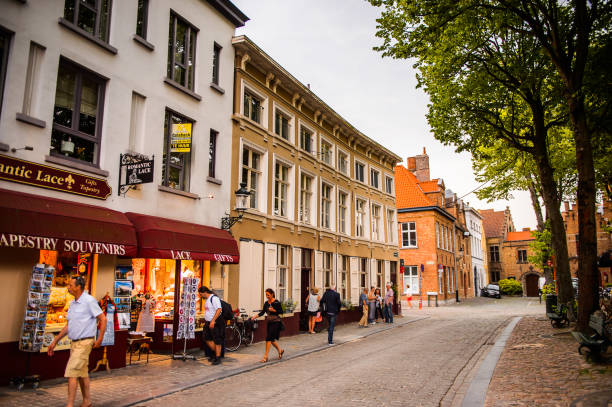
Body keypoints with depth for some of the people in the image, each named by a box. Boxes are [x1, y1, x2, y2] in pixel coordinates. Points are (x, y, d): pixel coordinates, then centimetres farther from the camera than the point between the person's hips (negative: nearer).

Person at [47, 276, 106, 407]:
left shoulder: (89, 300, -15)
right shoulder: (73, 304, 11)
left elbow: (103, 319, -13)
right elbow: (68, 326, 18)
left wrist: (100, 339, -13)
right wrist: (54, 342, 16)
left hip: (84, 343, -8)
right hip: (75, 343, 8)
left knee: (71, 373, -11)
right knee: (82, 374, 16)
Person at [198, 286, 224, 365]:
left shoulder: (214, 298, -16)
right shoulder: (207, 300, 14)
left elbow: (219, 310, -24)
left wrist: (213, 321, -27)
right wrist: (206, 321, 21)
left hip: (215, 323, -10)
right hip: (208, 323, 10)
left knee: (217, 341, -3)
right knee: (207, 339, 12)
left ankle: (218, 358, 4)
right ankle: (216, 353, 26)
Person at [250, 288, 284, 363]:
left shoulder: (276, 302, -9)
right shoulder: (266, 303, 9)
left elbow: (281, 311, -6)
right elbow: (262, 312, 5)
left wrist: (273, 310, -19)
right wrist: (255, 316, -8)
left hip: (276, 322, -7)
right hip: (269, 322, 7)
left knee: (269, 338, -12)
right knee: (272, 339, 10)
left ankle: (266, 356, -8)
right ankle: (280, 350, 33)